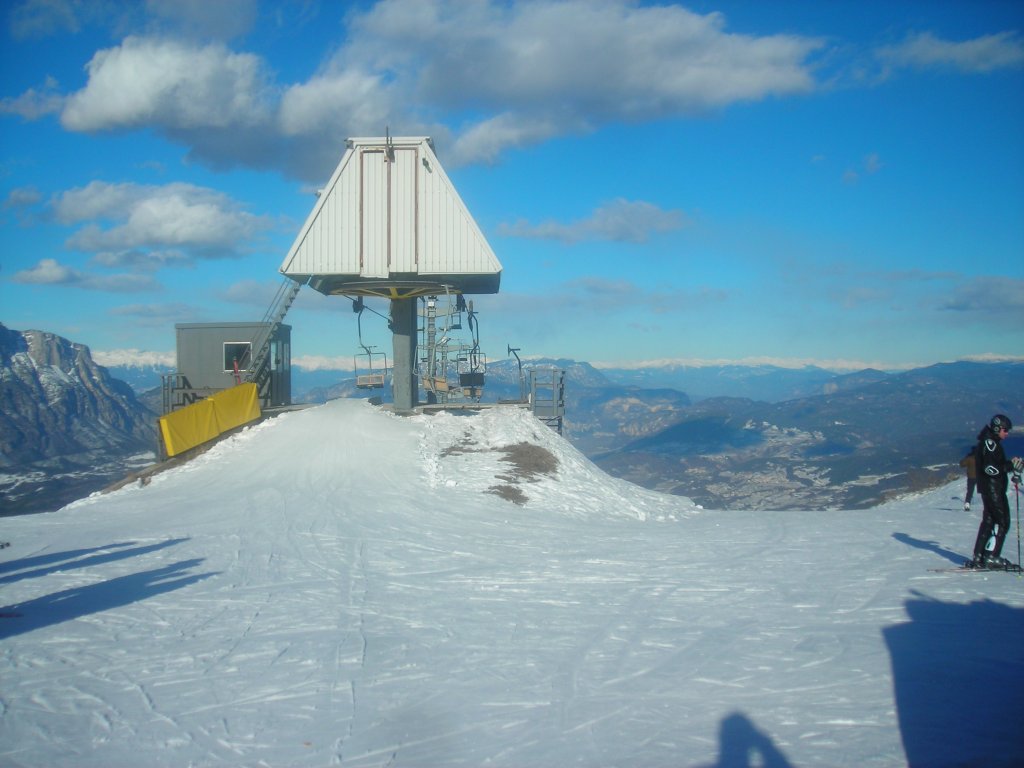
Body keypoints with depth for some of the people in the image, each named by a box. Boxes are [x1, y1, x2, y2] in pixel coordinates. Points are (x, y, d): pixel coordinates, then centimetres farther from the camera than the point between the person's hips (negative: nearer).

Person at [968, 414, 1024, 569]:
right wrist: (1011, 466, -23)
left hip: (994, 488, 10)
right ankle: (991, 556, -10)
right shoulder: (989, 442, -14)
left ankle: (978, 557, 12)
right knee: (1002, 521, -8)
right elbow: (990, 468, -23)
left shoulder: (991, 442, 18)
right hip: (992, 488, -10)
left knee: (989, 521, 11)